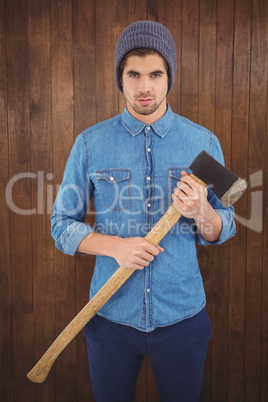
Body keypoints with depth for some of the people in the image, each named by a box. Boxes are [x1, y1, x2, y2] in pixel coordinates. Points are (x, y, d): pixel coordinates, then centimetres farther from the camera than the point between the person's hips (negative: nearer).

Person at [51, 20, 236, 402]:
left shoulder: (203, 142, -3)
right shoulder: (90, 143, -5)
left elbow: (222, 232, 1)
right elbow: (62, 224, -2)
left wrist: (202, 211, -22)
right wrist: (115, 246, -19)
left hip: (183, 314, 1)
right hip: (111, 313, 0)